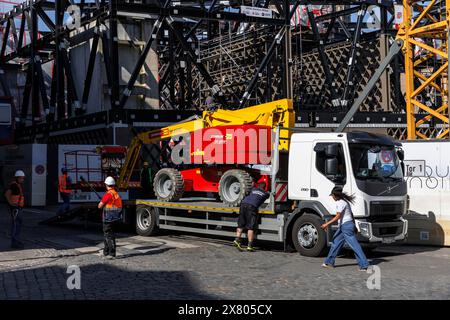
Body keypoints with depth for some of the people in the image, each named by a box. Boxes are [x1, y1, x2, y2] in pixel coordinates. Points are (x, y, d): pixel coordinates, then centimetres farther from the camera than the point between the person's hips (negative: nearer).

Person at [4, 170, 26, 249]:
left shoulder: (18, 185, 15)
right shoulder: (14, 185, -16)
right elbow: (7, 194, -29)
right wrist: (11, 203, -23)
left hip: (18, 208, 10)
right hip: (15, 208, -10)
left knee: (18, 224, 17)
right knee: (15, 225, -9)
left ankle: (16, 240, 27)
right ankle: (14, 243, -8)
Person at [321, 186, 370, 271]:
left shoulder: (340, 203, -15)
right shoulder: (345, 201, 15)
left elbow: (338, 216, -21)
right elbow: (351, 214, 18)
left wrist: (327, 224, -20)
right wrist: (354, 226, 24)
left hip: (346, 226, -10)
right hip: (342, 227, 10)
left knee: (354, 245, -10)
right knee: (336, 243, 16)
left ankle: (364, 265, -9)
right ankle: (329, 262, 25)